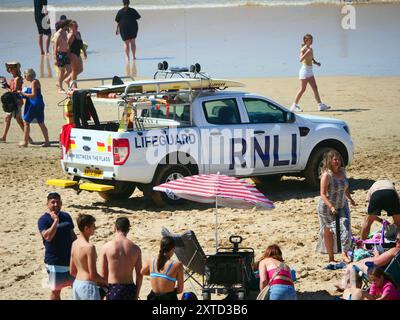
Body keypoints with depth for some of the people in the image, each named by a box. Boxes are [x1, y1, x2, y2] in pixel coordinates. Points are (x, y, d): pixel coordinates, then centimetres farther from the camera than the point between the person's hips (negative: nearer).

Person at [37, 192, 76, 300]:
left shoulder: (66, 216, 7)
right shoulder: (43, 220, -11)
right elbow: (48, 237, -27)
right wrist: (55, 220, -27)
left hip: (70, 258, 5)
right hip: (55, 262, -5)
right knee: (56, 290, 3)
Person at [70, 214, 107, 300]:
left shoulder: (74, 244, 7)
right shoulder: (89, 247, -18)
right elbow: (93, 275, -20)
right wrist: (105, 282, -2)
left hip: (76, 284, 9)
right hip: (88, 286, -9)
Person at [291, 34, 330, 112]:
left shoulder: (310, 49, 13)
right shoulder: (303, 49, -11)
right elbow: (301, 59, -25)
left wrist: (316, 63, 7)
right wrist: (307, 52, -33)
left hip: (310, 71, 8)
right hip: (305, 70, -8)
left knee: (315, 88, 5)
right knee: (302, 89, -5)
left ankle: (320, 105, 6)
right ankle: (294, 105, 3)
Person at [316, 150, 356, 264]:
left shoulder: (342, 171, 1)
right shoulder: (327, 175, -19)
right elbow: (323, 194, -23)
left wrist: (350, 198, 27)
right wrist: (331, 207, -34)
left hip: (342, 206, 5)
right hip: (327, 208, -5)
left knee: (345, 228, -7)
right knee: (328, 232, 7)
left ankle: (345, 254, 0)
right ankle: (331, 258, 15)